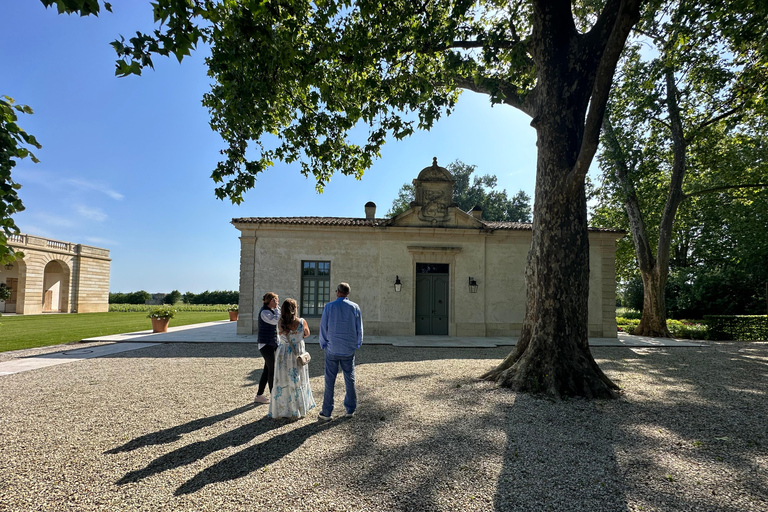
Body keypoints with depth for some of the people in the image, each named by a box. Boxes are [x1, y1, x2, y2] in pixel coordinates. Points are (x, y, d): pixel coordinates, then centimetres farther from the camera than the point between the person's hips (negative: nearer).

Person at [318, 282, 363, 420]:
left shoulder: (329, 307, -5)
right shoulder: (355, 307, -1)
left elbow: (323, 327, -1)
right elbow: (359, 329, 5)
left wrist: (323, 344, 12)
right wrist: (357, 344, 18)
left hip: (332, 349, -1)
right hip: (349, 350, 1)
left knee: (330, 381, 4)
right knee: (350, 379, 12)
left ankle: (326, 412, 10)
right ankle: (350, 410, 19)